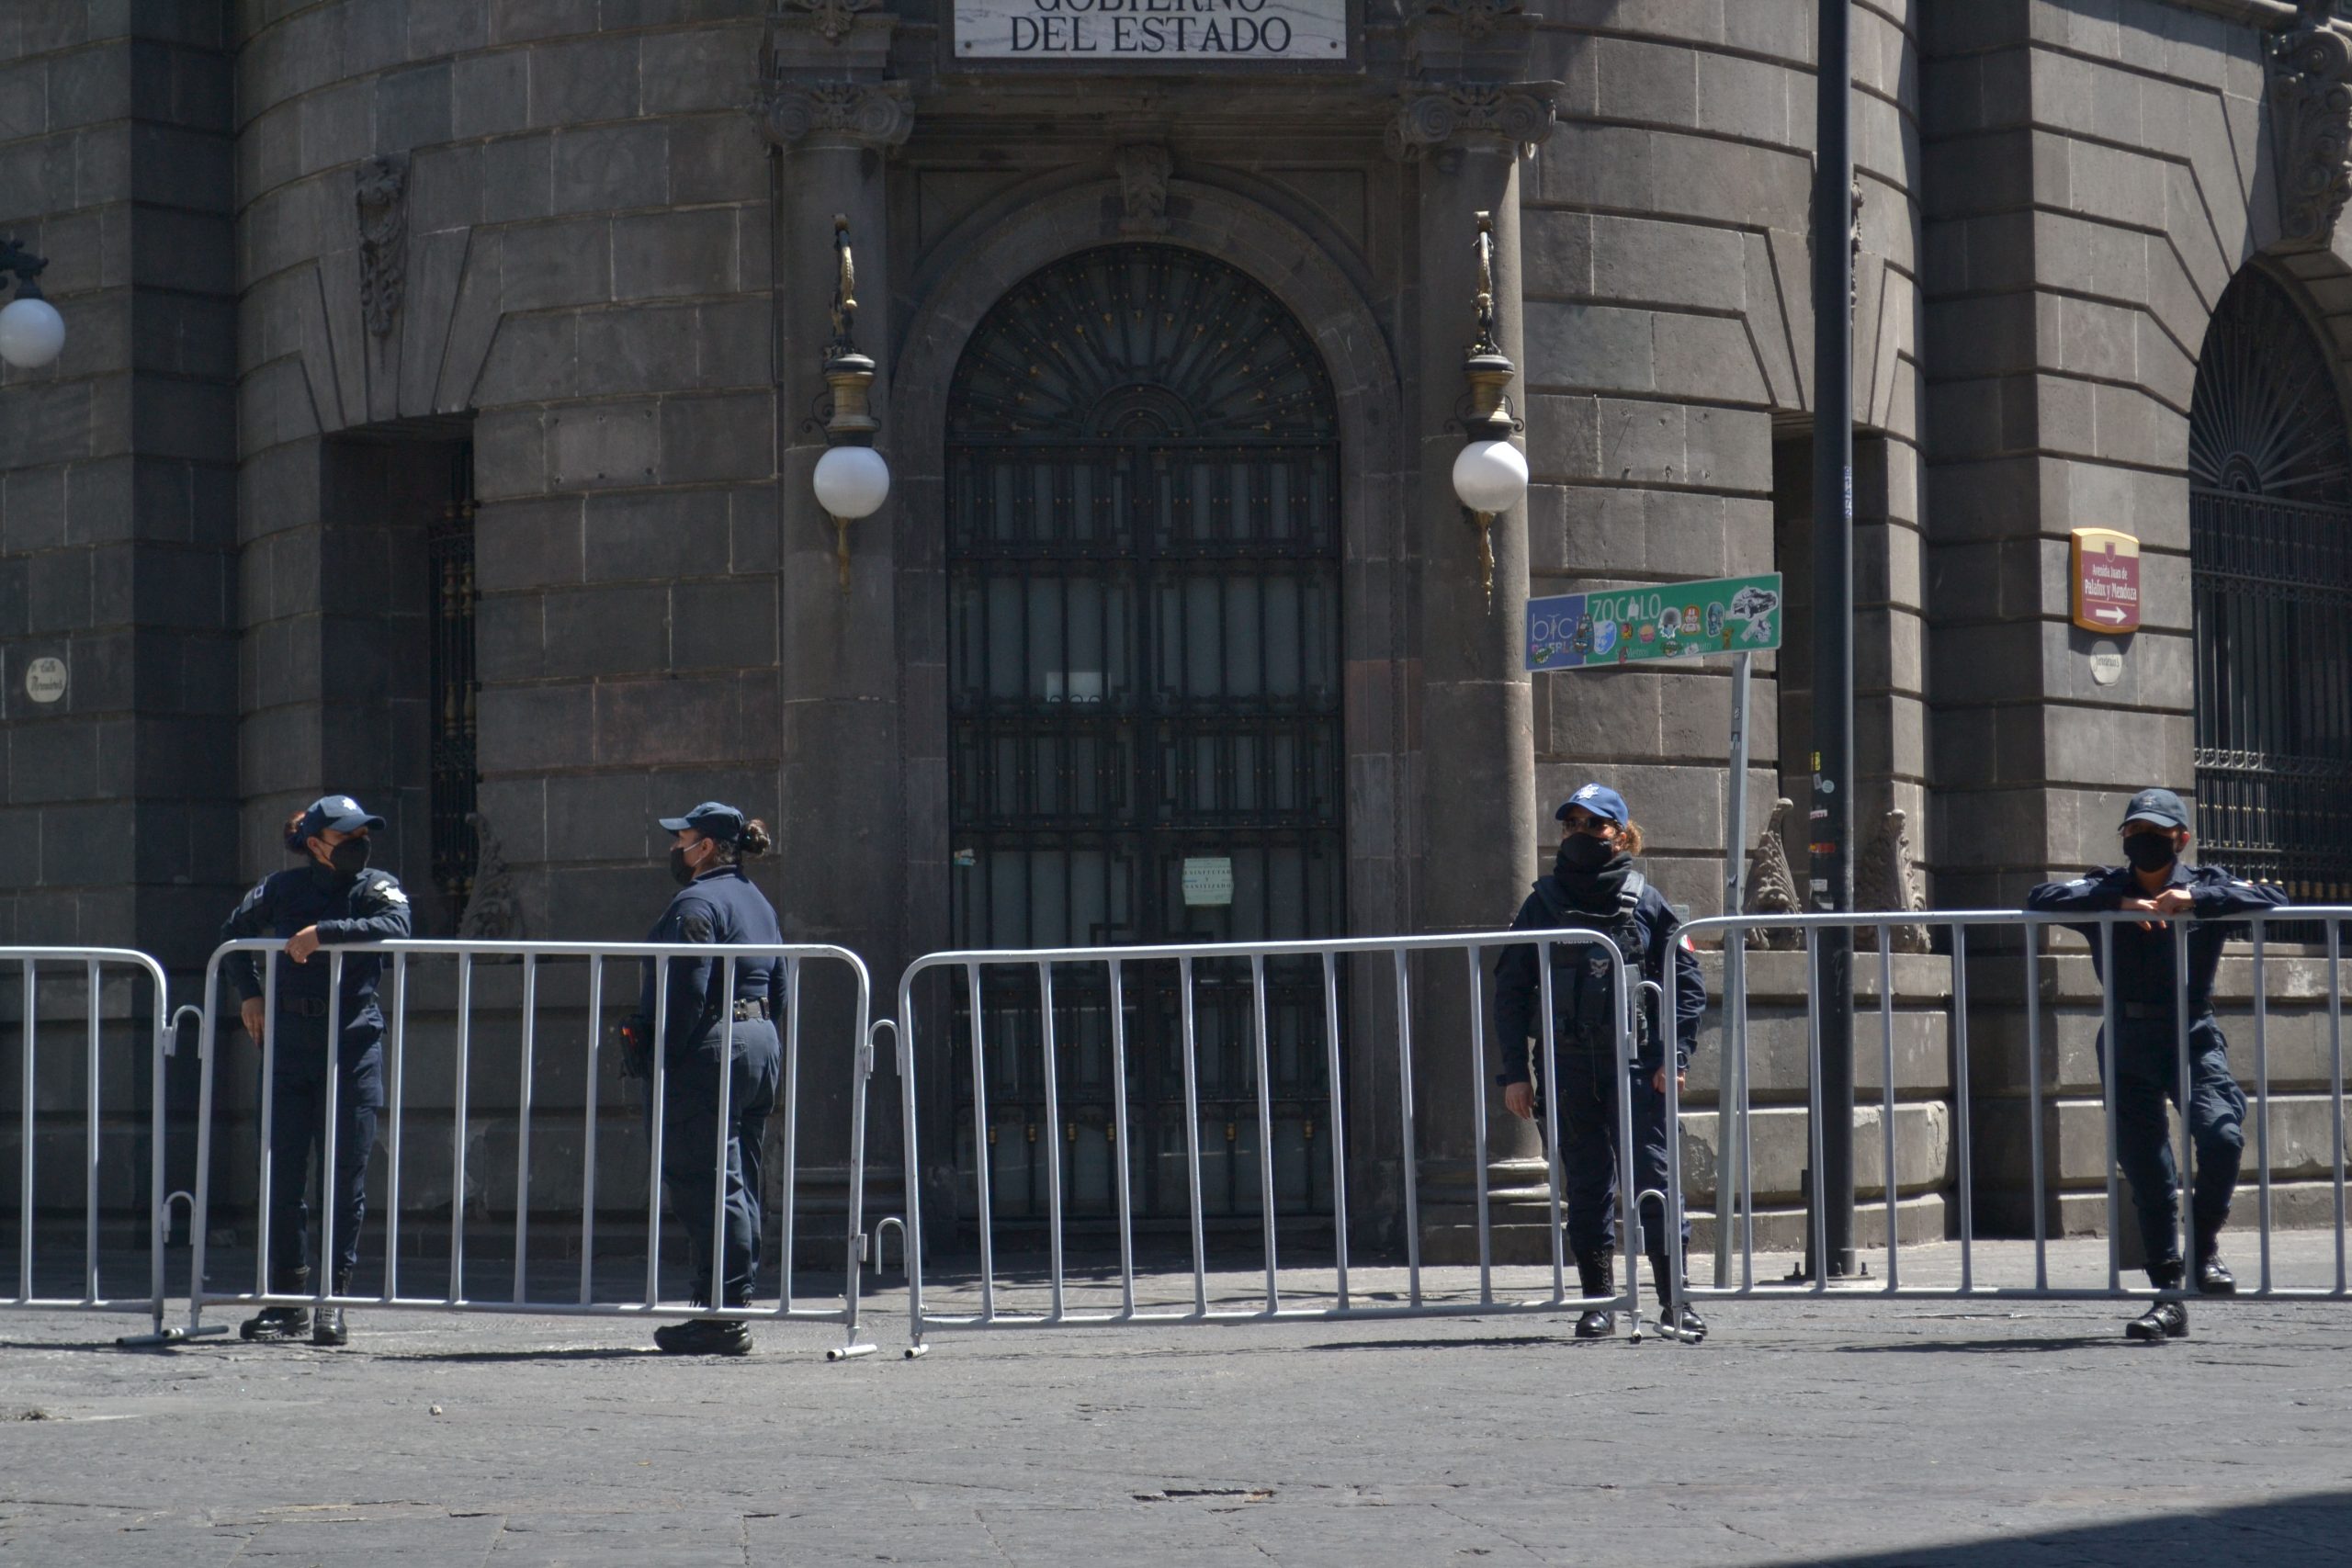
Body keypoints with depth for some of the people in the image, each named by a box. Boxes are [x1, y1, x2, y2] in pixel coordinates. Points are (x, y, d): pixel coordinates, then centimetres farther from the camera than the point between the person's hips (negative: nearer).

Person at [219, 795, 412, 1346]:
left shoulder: (376, 887, 3)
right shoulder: (282, 889, 8)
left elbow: (394, 926, -20)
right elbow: (234, 935, 26)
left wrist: (323, 933, -25)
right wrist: (249, 994, 13)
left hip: (352, 1047, -2)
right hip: (289, 1047, 2)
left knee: (345, 1177, -2)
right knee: (282, 1173, 2)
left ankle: (334, 1300, 3)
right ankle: (287, 1301, 9)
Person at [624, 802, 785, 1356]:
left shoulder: (695, 904, -12)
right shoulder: (757, 901, 19)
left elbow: (687, 991, -20)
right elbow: (779, 983, 20)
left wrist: (661, 1055, -17)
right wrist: (761, 1032, 20)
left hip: (711, 1053, -10)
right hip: (762, 1043, 10)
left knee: (706, 1185, -8)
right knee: (739, 1183, 13)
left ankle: (721, 1315, -10)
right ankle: (734, 1308, 16)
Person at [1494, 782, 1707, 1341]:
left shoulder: (1646, 903, 4)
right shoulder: (1544, 903, 8)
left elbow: (1687, 984, 5)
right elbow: (1510, 990, 10)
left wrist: (1676, 1056, -6)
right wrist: (1515, 1072, 4)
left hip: (1635, 1064, -2)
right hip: (1568, 1065, 2)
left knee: (1654, 1178, -7)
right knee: (1586, 1187, 6)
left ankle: (1675, 1300, -3)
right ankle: (1598, 1301, 11)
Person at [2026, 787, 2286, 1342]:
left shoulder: (2206, 886, 1)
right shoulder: (2107, 890, 3)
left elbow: (2272, 899, -14)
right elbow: (2040, 899, -11)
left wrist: (2195, 900, -24)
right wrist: (2120, 903, -20)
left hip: (2195, 1040, -1)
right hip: (2127, 1046, 1)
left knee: (2221, 1134, -25)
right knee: (2146, 1171, 1)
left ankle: (2206, 1244, 0)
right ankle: (2168, 1297, 8)